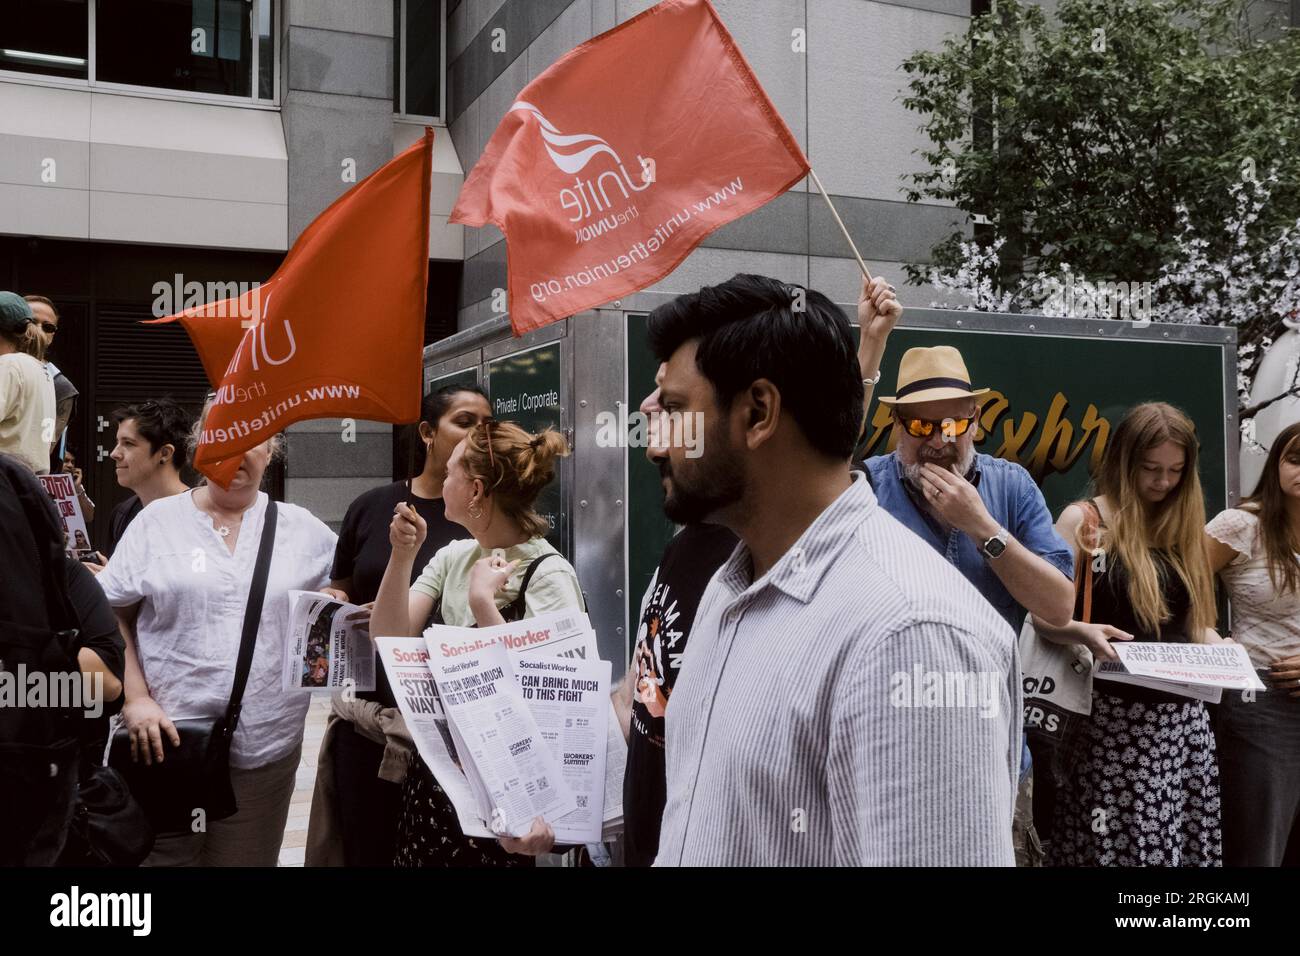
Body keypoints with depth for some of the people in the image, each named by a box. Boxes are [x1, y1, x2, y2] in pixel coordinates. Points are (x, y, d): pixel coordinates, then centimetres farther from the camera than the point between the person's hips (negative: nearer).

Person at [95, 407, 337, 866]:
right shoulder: (157, 520, 3)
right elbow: (111, 617, 4)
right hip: (165, 740, -1)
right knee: (164, 857, 9)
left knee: (246, 858, 11)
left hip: (265, 748, 1)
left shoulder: (302, 528, 6)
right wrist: (135, 699, -7)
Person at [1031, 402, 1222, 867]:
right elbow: (1042, 616, -7)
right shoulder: (1083, 520, -4)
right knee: (1116, 844, -1)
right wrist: (1083, 633, -26)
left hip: (1186, 719, 5)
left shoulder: (1182, 525, 12)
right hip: (1115, 720, -5)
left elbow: (1193, 618, 19)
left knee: (1187, 842, 6)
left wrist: (1217, 647, -1)